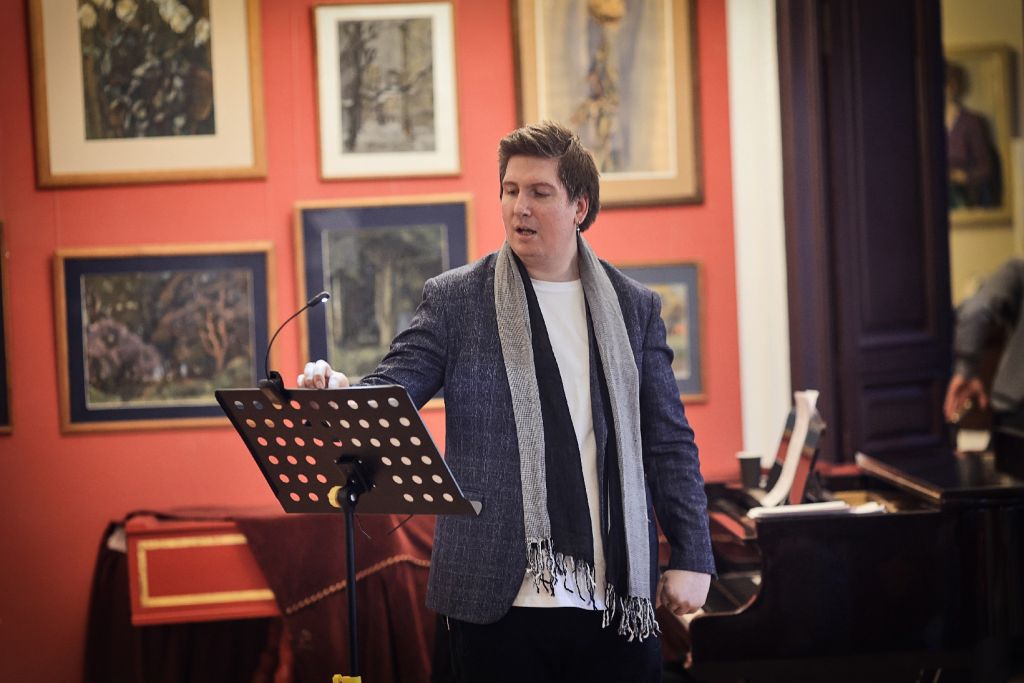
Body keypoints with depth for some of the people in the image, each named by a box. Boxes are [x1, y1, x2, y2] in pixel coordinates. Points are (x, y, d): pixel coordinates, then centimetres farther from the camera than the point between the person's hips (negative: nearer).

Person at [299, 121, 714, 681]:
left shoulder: (634, 307, 10)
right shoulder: (454, 299, 4)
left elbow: (669, 444, 11)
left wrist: (692, 557, 4)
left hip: (616, 600, 2)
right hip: (500, 601, -2)